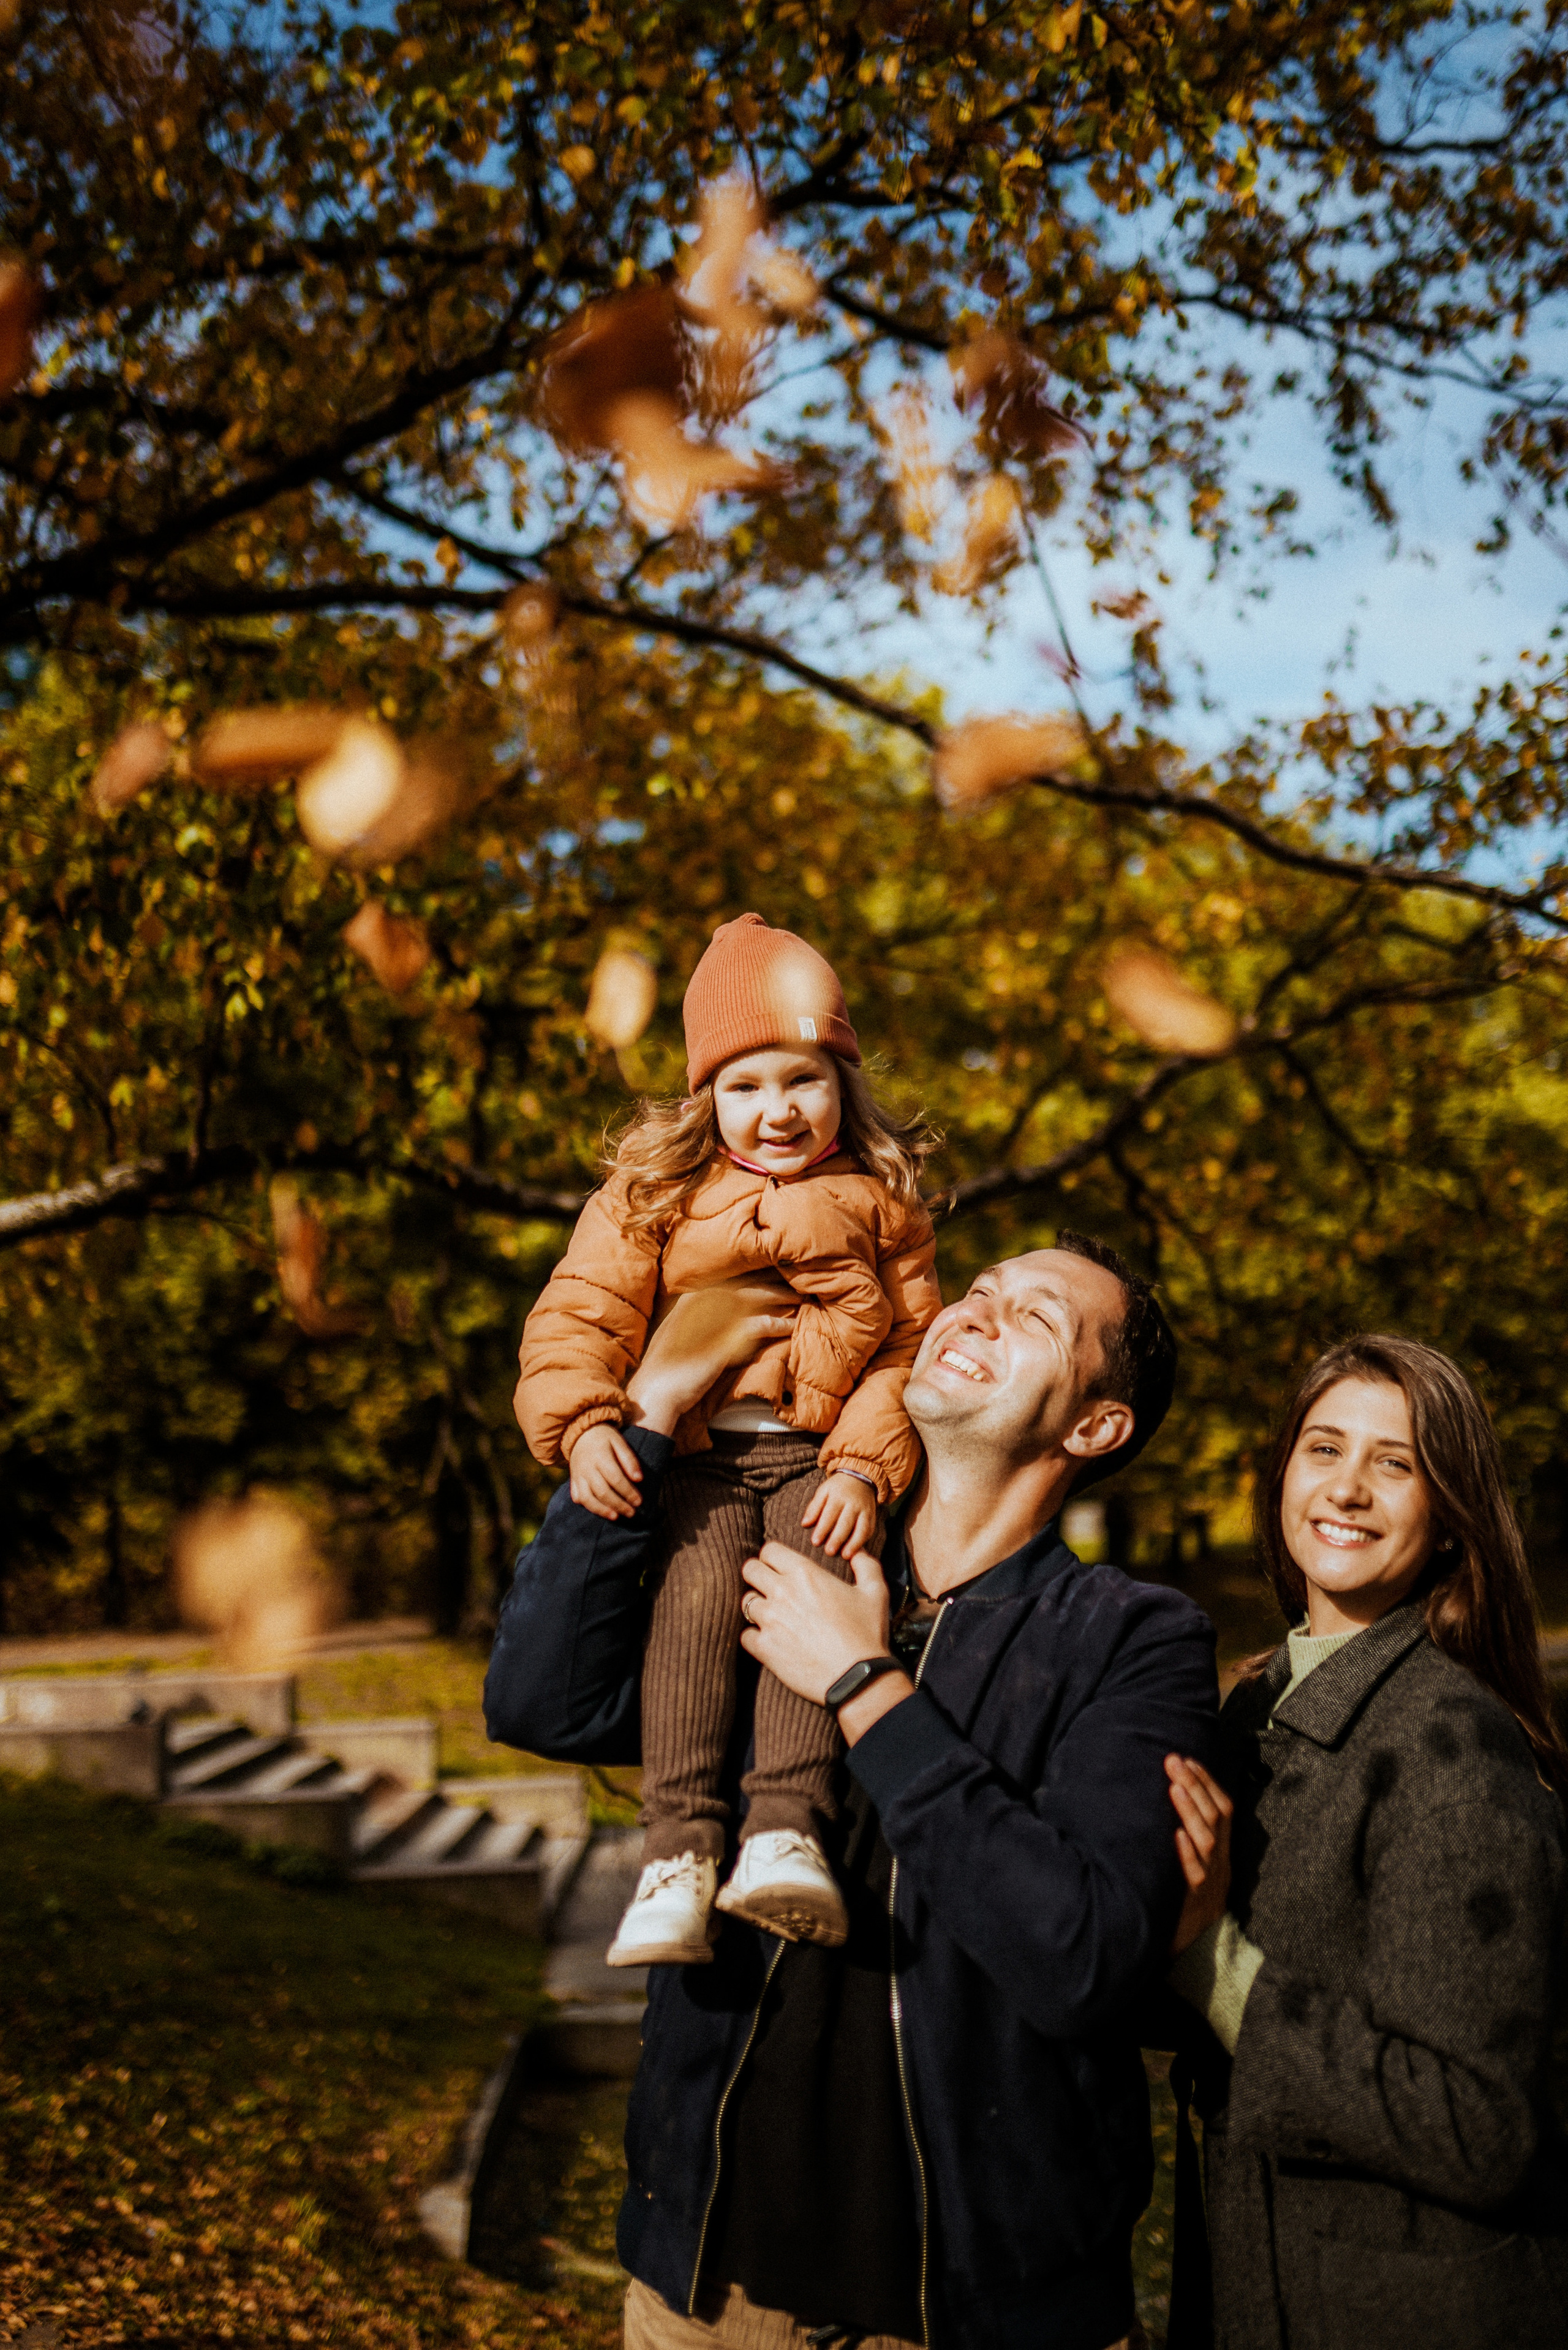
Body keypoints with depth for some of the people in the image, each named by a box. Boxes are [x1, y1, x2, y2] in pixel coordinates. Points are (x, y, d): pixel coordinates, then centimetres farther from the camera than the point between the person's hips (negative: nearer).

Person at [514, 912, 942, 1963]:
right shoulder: (655, 1195, 13)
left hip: (820, 1458, 0)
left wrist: (865, 1469, -8)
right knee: (698, 1587, -28)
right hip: (699, 1454, 0)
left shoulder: (880, 1202, 12)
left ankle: (786, 1828, -37)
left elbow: (914, 1348, 7)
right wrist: (585, 1424, -13)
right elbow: (582, 1314, 6)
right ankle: (680, 1847, -32)